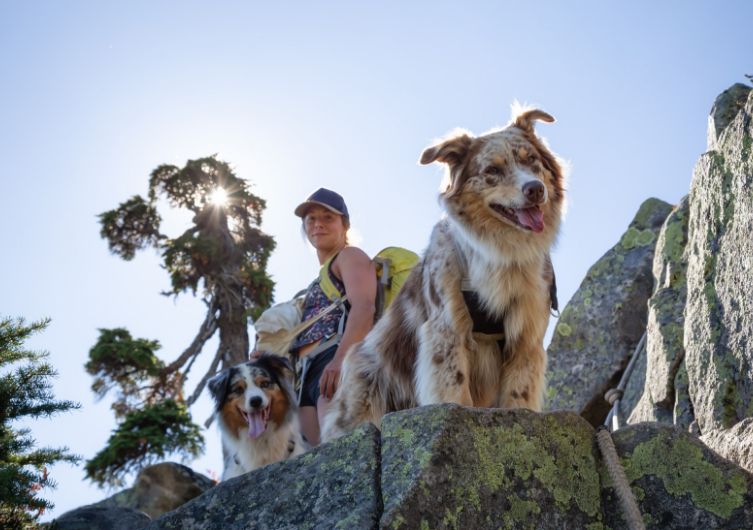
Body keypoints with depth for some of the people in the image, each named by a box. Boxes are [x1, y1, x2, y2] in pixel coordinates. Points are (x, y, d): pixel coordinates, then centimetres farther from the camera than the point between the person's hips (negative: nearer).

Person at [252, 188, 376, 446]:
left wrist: (341, 357, -26)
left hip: (340, 364, -9)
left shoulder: (350, 256, 11)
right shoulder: (322, 278, 37)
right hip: (310, 373, 9)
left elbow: (364, 306, -10)